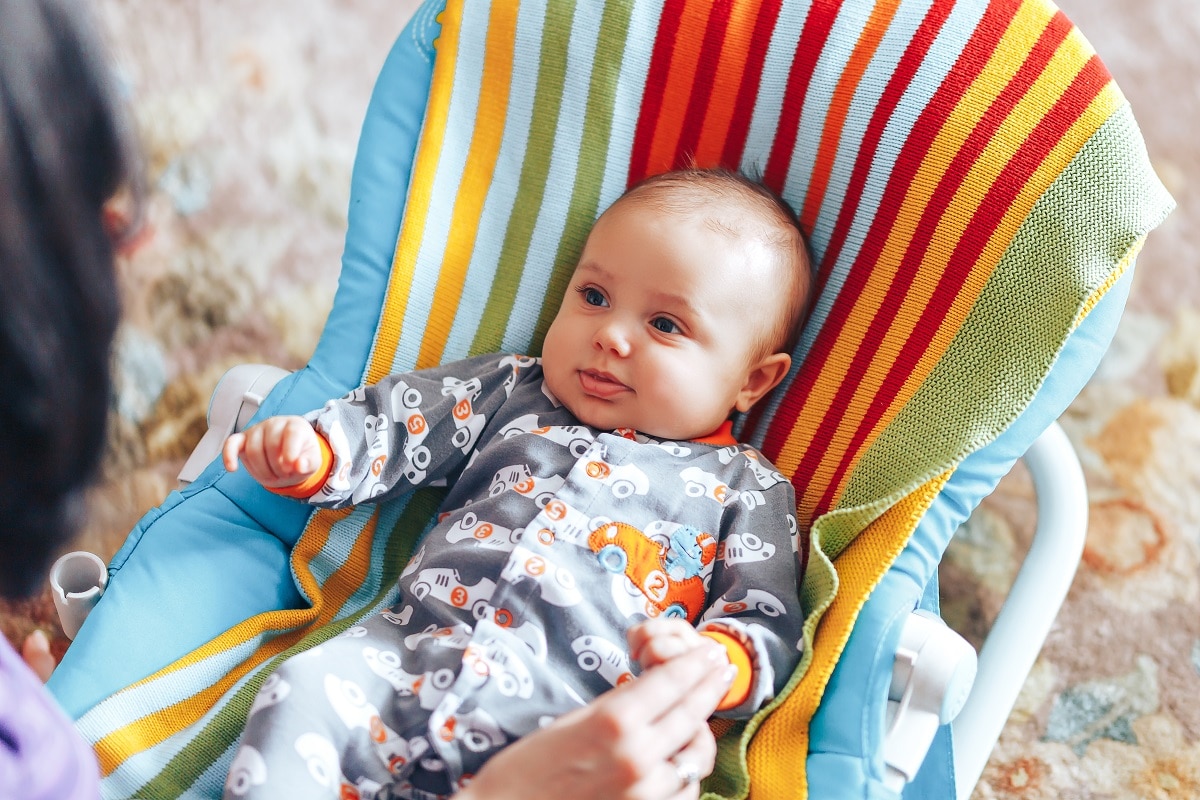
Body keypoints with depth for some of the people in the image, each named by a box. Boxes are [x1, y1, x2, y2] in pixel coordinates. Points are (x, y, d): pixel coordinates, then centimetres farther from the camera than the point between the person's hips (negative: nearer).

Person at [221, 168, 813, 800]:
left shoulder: (746, 488, 12)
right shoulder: (514, 392, 21)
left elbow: (770, 623, 5)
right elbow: (395, 422, 19)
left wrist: (714, 662, -19)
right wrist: (308, 454, -2)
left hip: (568, 725, -2)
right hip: (410, 656, 3)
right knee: (301, 692, -23)